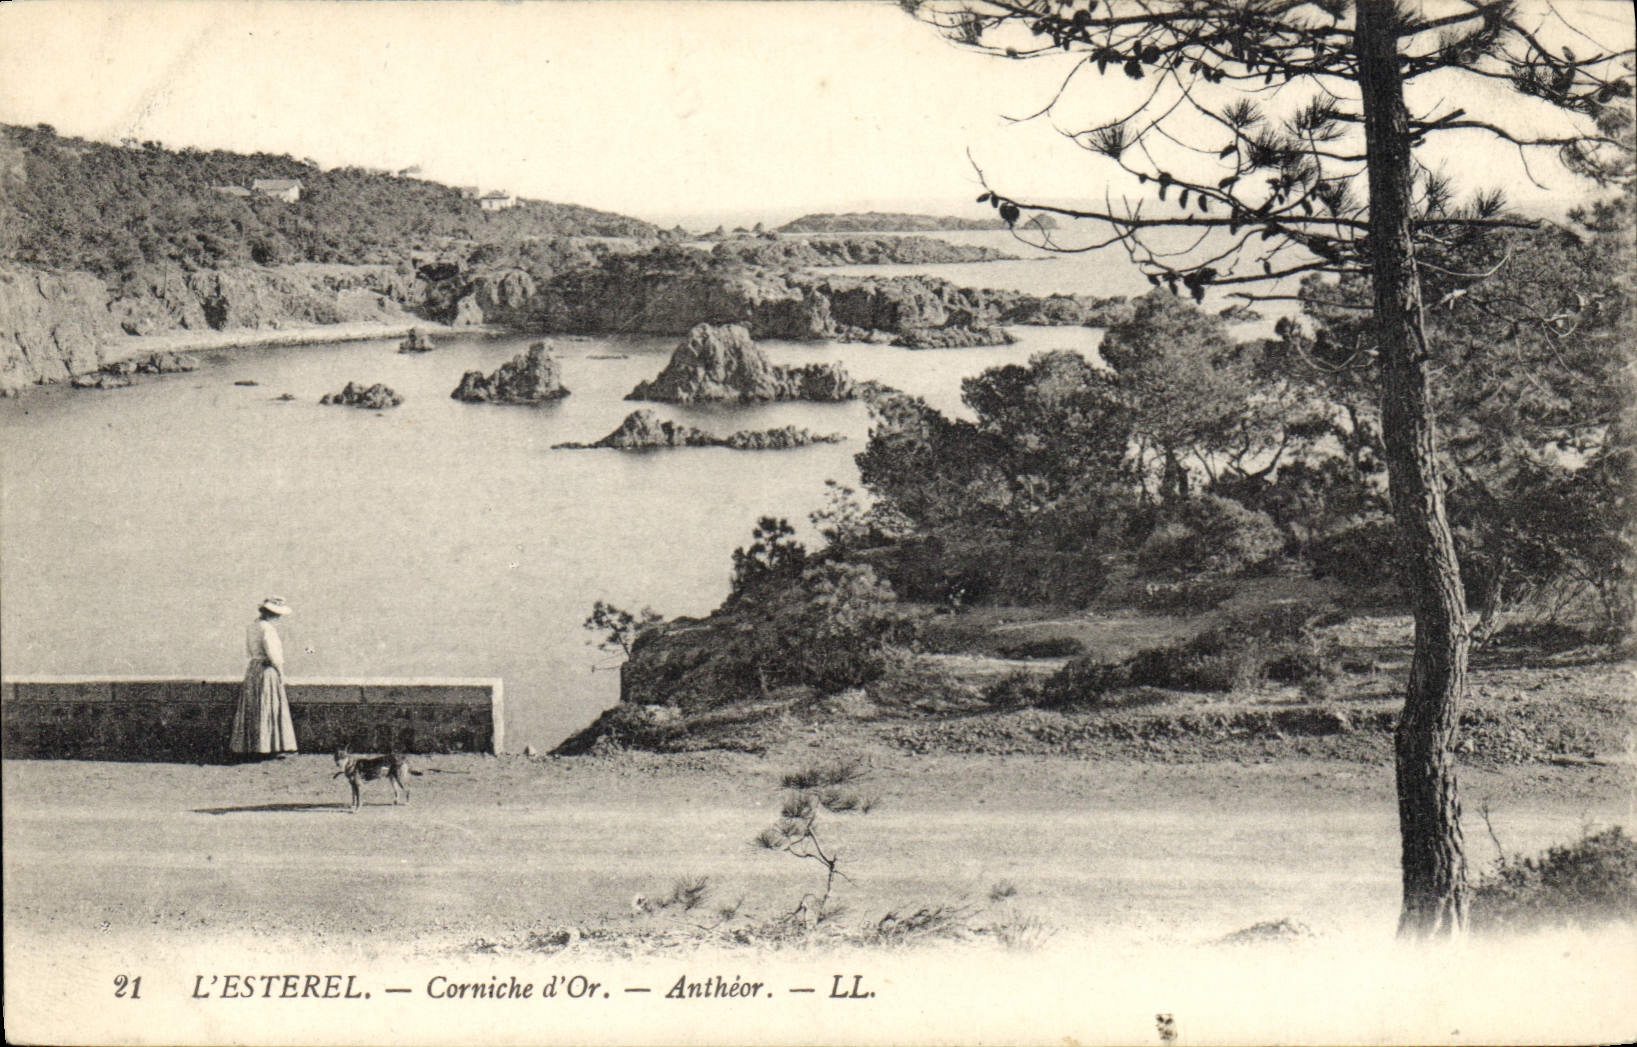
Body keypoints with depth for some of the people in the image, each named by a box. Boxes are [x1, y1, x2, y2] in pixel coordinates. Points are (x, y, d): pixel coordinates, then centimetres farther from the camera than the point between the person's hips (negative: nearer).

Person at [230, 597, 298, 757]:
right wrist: (281, 672, -10)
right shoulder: (267, 628, -16)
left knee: (250, 709, 11)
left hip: (252, 668, 8)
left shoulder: (251, 627, 10)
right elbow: (272, 653, -19)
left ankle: (245, 746, 13)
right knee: (268, 708, -3)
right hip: (268, 670, -8)